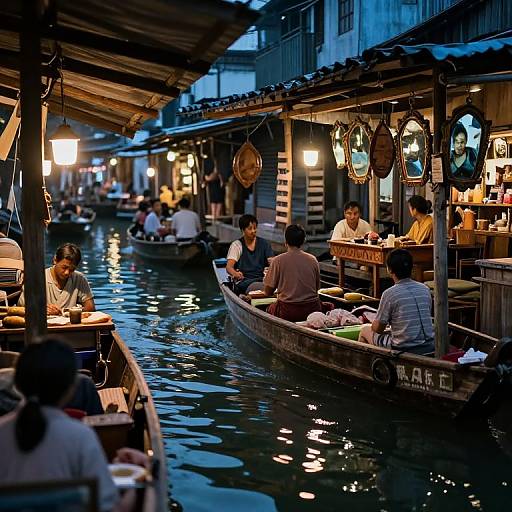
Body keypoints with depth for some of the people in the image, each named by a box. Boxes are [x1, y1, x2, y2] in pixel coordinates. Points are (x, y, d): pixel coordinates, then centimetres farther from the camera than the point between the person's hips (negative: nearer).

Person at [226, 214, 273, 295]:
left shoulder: (263, 243, 16)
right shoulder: (236, 245, 7)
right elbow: (229, 267, -4)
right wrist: (235, 273, -29)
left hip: (262, 279, 3)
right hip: (244, 281, -3)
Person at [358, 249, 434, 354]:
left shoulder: (389, 294, -14)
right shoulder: (425, 289, 2)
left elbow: (378, 328, -6)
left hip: (405, 349, -6)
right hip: (429, 346, 6)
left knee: (365, 330, 19)